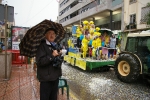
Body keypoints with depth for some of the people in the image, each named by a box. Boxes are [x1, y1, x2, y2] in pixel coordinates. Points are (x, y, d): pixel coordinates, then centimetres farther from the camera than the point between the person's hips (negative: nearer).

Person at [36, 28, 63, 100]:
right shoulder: (42, 46, -12)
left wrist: (60, 55, 2)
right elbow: (39, 61, -24)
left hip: (55, 76, 7)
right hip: (46, 77, -7)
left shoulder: (56, 46, 11)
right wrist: (52, 56, -26)